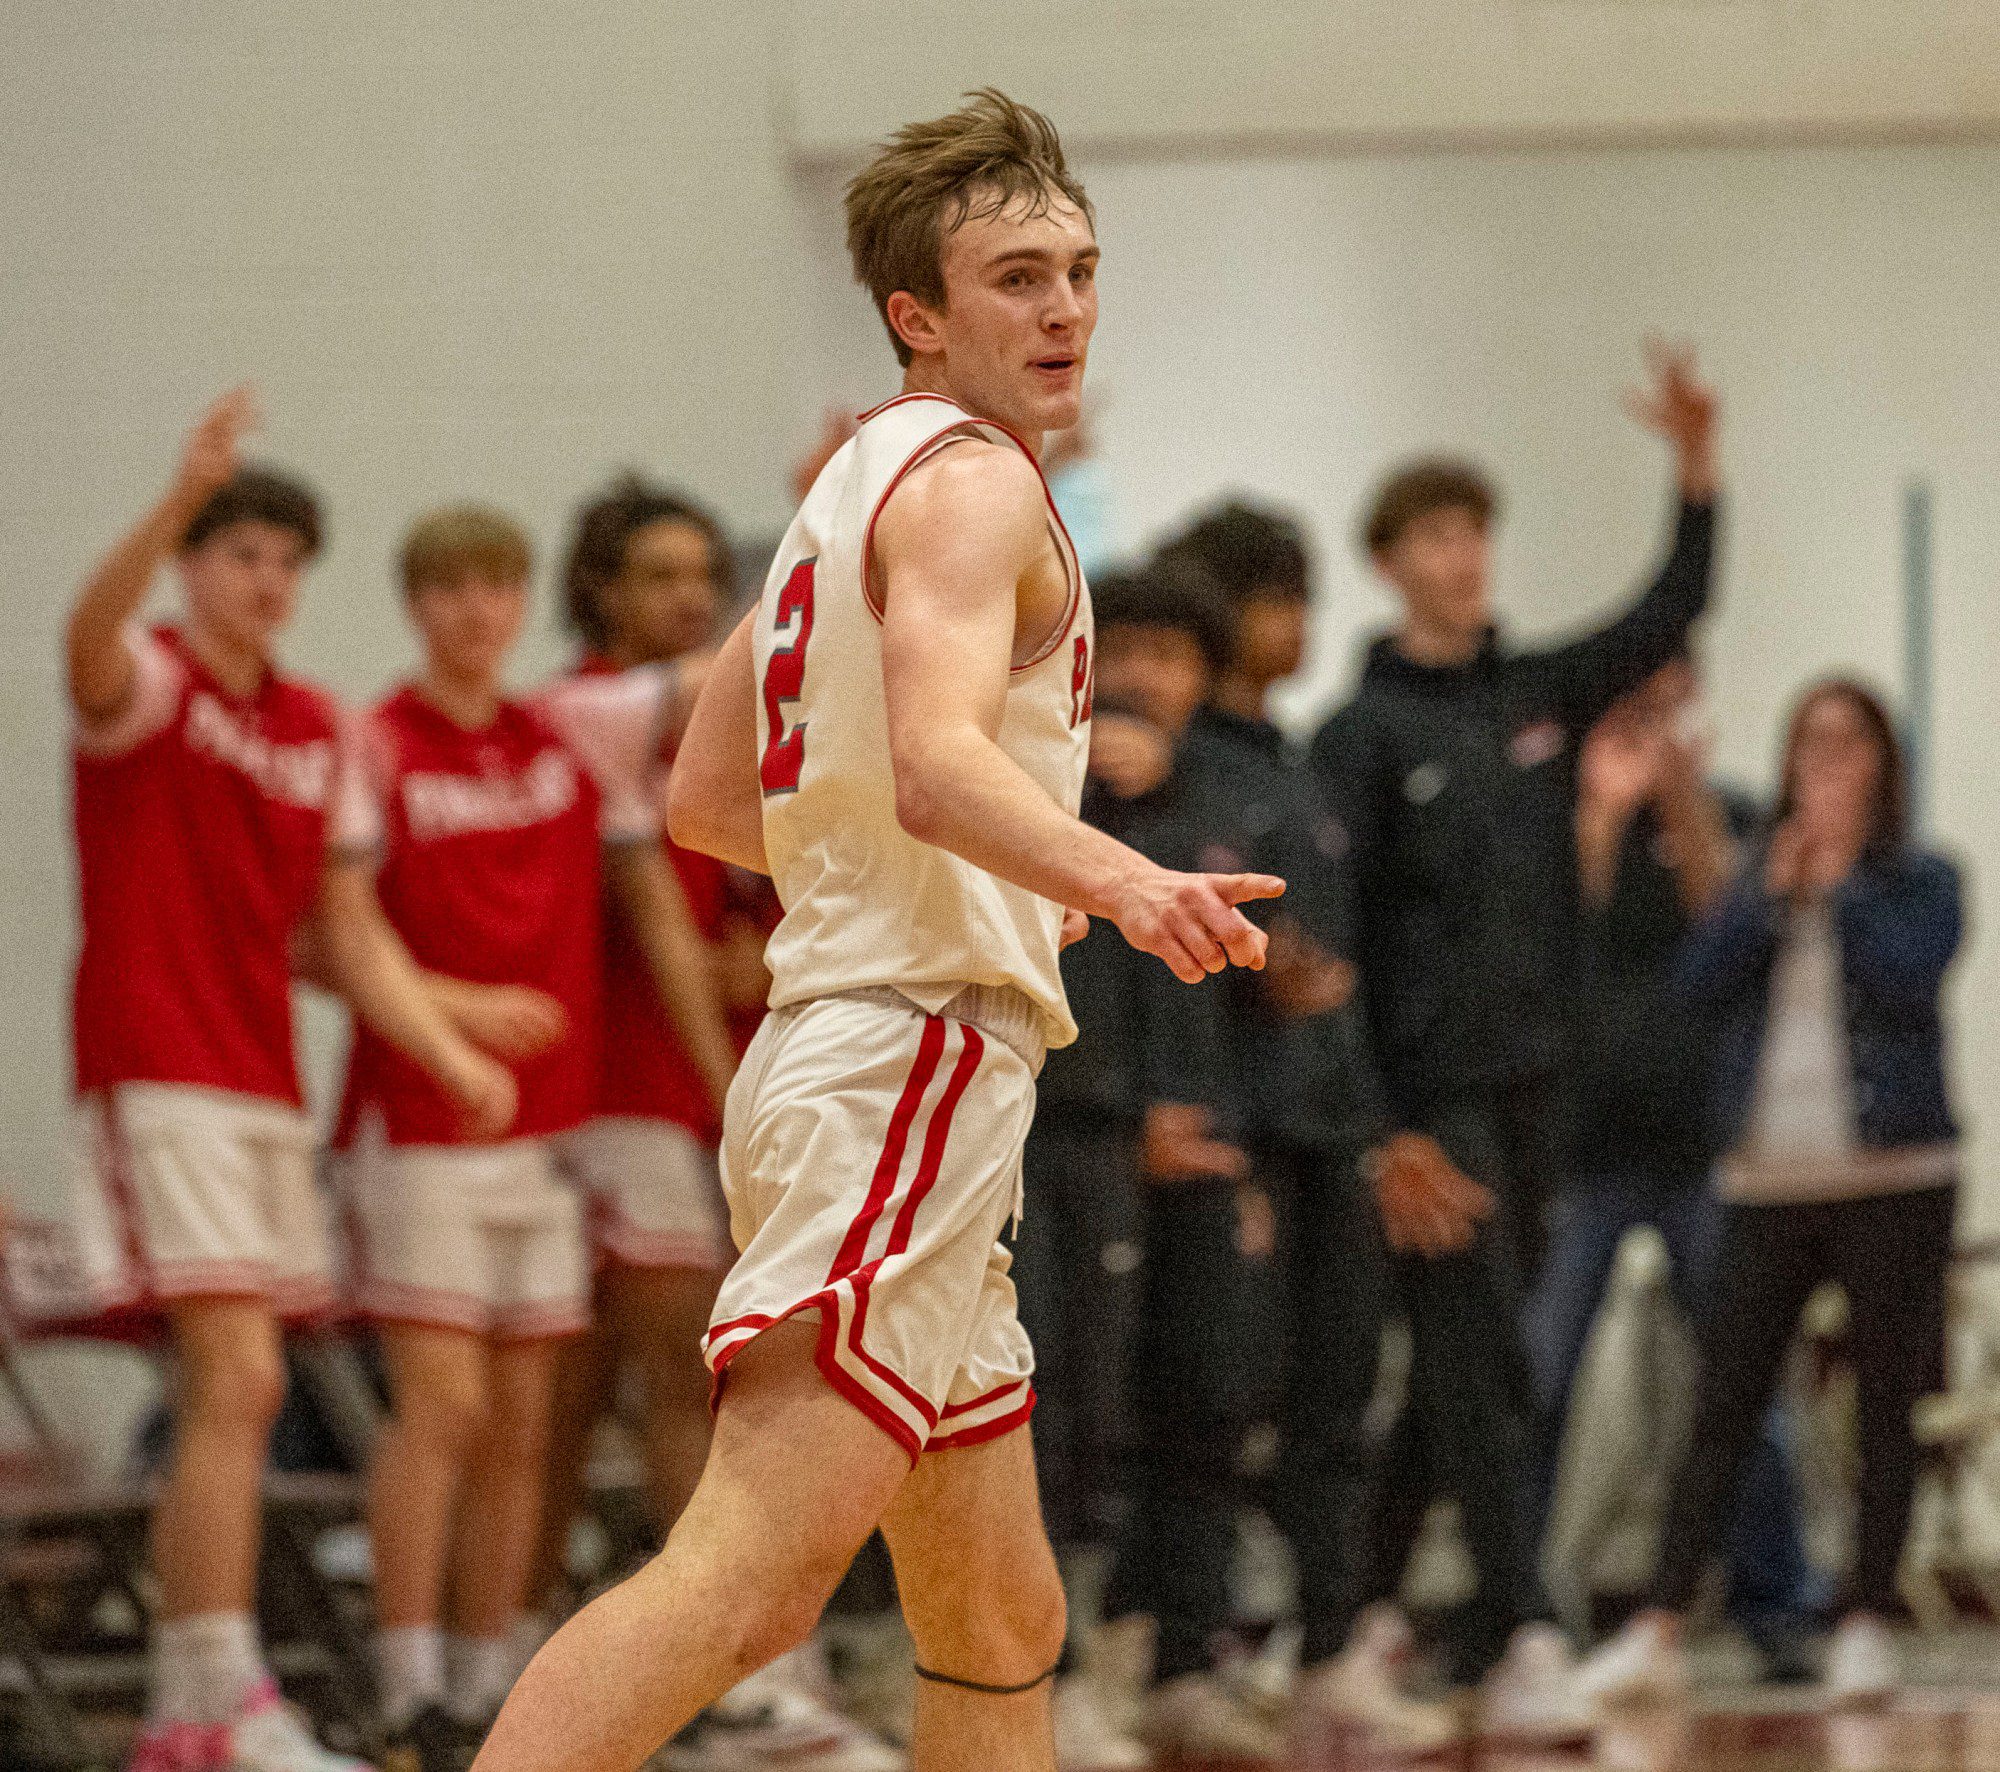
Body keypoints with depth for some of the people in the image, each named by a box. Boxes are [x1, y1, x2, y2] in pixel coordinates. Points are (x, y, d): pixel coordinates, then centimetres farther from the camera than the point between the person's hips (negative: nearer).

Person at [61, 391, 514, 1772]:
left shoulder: (320, 730, 15)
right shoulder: (149, 687, -4)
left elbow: (348, 931, 18)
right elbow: (91, 638, -30)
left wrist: (448, 1048, 3)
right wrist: (184, 497, -47)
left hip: (268, 1087, 7)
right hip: (161, 1075, -7)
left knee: (231, 1398, 8)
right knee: (239, 1379, -17)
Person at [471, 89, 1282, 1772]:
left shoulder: (859, 484, 22)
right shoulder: (971, 480, -7)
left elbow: (706, 797, 28)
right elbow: (936, 758, -25)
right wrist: (1109, 877, -42)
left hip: (851, 1053, 11)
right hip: (910, 1067, -11)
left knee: (1002, 1628, 14)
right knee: (748, 1578, -23)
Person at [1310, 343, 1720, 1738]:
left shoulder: (1542, 694, 11)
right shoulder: (1365, 734, -5)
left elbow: (1673, 616, 5)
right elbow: (1328, 923, -10)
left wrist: (1698, 470, -8)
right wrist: (1351, 1106, -17)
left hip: (1534, 1077, 6)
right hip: (1427, 1086, -6)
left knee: (1460, 1365, 11)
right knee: (1482, 1366, -12)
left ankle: (1363, 1598, 22)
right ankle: (1521, 1638, -17)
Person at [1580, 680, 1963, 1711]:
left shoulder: (1922, 882, 4)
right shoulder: (1758, 880, 13)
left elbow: (1909, 980, -13)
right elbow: (1703, 982, -1)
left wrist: (1842, 884, -8)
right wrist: (1775, 891, -9)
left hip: (1892, 1174, -3)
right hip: (1770, 1180, 3)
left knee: (1886, 1407, 0)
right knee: (1723, 1404, -1)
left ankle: (1866, 1623, 5)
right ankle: (1660, 1630, -3)